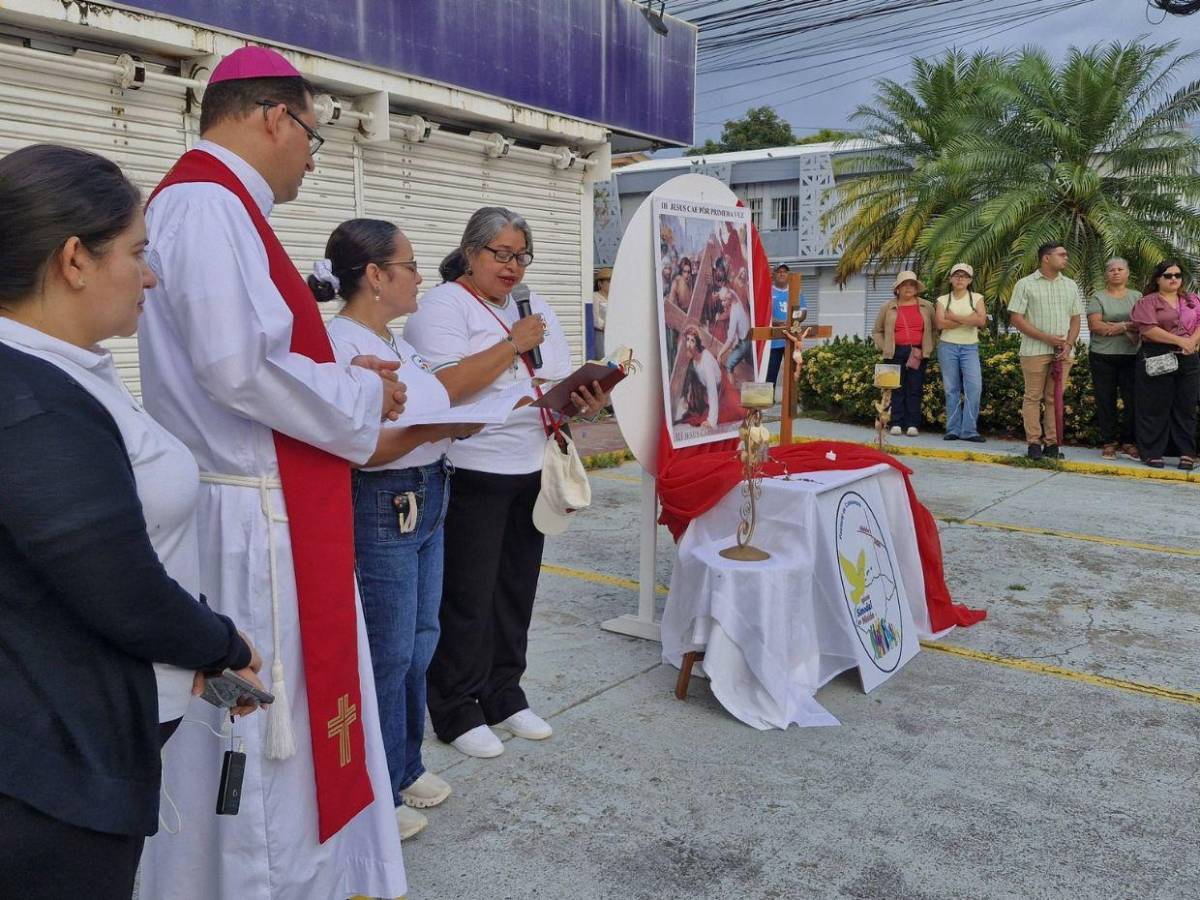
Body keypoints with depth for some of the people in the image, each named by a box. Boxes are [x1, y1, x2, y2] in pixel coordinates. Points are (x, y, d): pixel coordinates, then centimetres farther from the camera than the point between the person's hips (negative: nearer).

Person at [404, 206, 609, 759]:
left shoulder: (535, 307, 15)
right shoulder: (442, 305, -8)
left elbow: (562, 384, 15)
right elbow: (446, 387, -24)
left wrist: (587, 400, -7)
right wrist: (513, 343, -18)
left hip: (531, 473, 7)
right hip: (472, 478, -7)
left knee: (515, 592, 15)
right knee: (468, 599, 2)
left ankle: (504, 695, 30)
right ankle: (455, 711, 18)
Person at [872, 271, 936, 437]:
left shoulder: (926, 306, 10)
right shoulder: (888, 307, 9)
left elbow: (936, 328, 15)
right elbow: (877, 331, 16)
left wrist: (929, 347, 4)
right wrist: (884, 347, 3)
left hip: (918, 353, 0)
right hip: (896, 353, 0)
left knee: (915, 389, -2)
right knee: (897, 388, -1)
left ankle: (913, 425, 0)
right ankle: (896, 424, 1)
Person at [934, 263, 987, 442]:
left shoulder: (977, 298, 7)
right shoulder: (943, 300, 7)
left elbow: (981, 321, -10)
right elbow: (940, 323, -10)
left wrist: (954, 317, -10)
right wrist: (969, 319, -10)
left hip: (970, 347, 0)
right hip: (947, 347, 0)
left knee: (974, 386, -13)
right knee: (951, 389, 2)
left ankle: (969, 430, -9)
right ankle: (953, 429, 6)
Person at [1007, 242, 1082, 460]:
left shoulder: (1070, 285, 15)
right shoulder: (1026, 284, 0)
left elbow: (1075, 319, 15)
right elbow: (1016, 318, -6)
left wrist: (1068, 344, -3)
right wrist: (1046, 338, -13)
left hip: (1063, 352, 4)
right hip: (1035, 350, -4)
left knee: (1055, 398, 5)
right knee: (1033, 397, 0)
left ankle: (1052, 443, 10)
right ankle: (1034, 442, 6)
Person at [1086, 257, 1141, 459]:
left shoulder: (1137, 297, 13)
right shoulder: (1098, 297, 6)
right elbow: (1095, 325, -9)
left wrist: (1122, 326, -14)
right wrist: (1129, 330, -9)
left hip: (1131, 356, 2)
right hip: (1103, 357, -2)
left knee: (1133, 399, -1)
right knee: (1106, 401, 0)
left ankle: (1128, 442, 8)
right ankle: (1108, 443, 8)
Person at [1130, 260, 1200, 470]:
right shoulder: (1147, 302, 1)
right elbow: (1149, 329, -12)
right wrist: (1180, 341, -16)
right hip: (1156, 360, -4)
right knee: (1155, 409, -2)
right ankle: (1152, 454, 4)